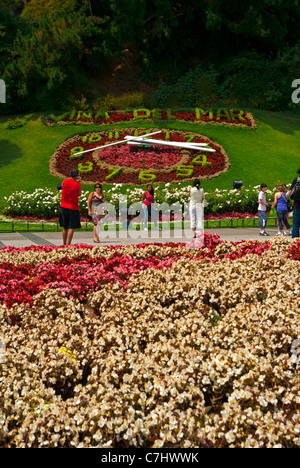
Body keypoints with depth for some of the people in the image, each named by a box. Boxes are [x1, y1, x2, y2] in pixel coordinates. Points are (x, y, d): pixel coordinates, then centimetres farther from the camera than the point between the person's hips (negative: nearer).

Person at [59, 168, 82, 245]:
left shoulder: (64, 181, 1)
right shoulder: (78, 185, -9)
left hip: (64, 207, 5)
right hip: (73, 208, -4)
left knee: (65, 227, 14)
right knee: (71, 228, -2)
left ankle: (64, 244, 20)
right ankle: (68, 244, -7)